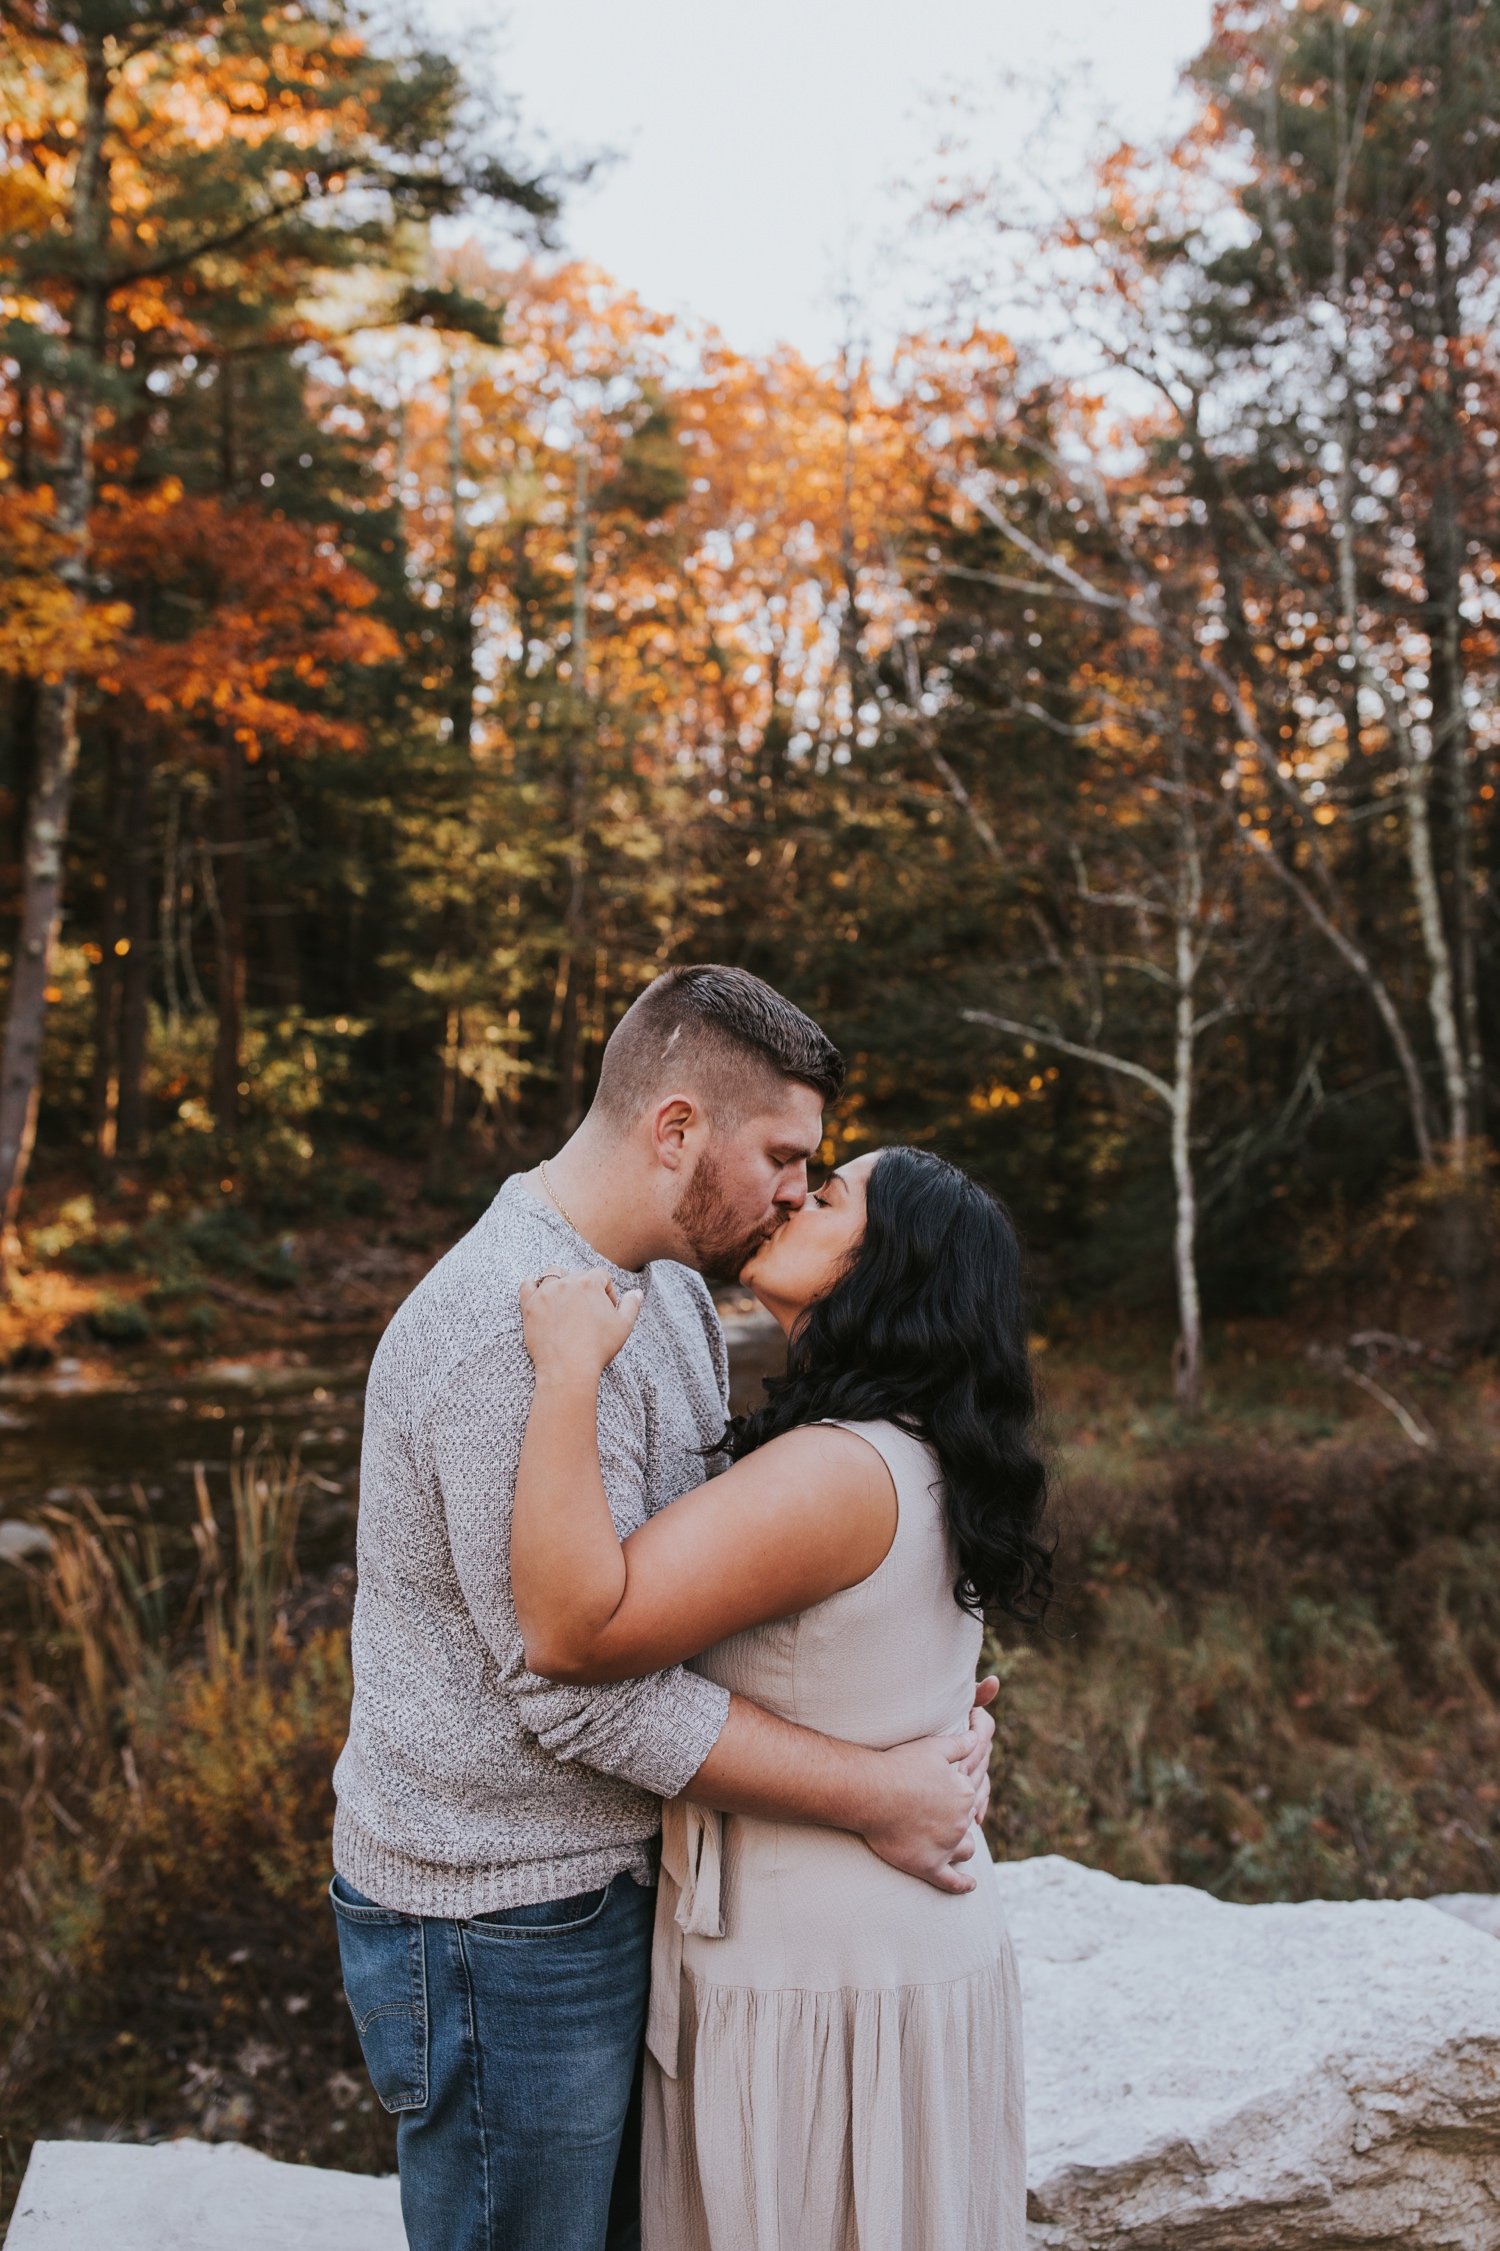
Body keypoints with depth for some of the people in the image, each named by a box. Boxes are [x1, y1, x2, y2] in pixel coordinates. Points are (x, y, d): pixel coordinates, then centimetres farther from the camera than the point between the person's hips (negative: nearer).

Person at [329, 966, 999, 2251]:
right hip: (501, 1918, -9)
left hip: (614, 1879, 9)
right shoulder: (517, 1331, -26)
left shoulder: (666, 1288, 6)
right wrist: (873, 1795, -20)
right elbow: (587, 1689, -27)